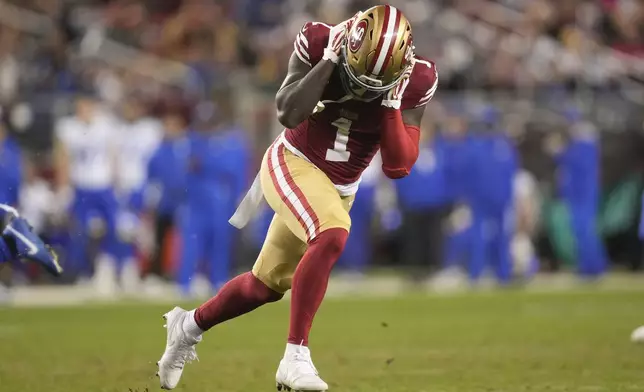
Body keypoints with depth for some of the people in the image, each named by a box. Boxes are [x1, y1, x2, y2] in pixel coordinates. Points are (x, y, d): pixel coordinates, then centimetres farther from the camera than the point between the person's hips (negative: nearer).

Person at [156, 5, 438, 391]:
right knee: (332, 235, -33)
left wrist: (391, 102, -24)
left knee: (267, 285, 15)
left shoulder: (413, 82, -14)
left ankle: (189, 325, 41)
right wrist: (329, 62, -29)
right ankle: (296, 356, -27)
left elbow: (399, 166, -15)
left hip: (339, 189, 5)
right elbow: (289, 113, -27)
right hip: (294, 165, -5)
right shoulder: (320, 42, -18)